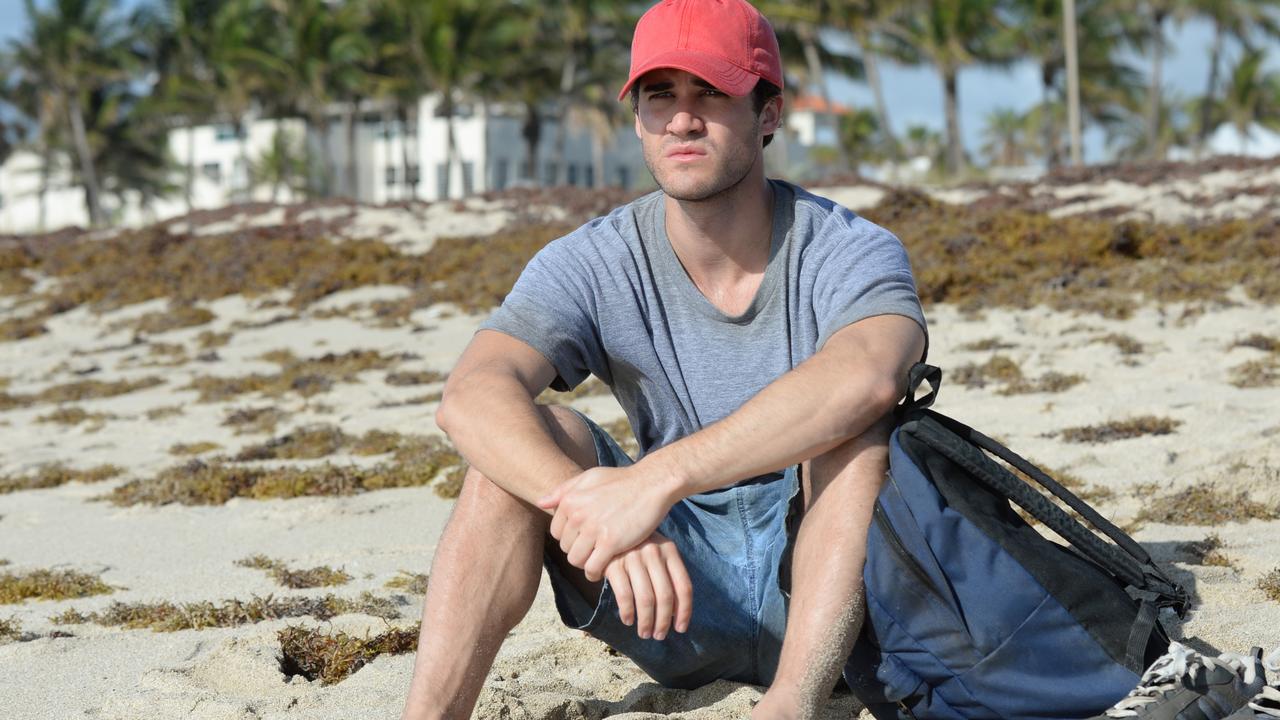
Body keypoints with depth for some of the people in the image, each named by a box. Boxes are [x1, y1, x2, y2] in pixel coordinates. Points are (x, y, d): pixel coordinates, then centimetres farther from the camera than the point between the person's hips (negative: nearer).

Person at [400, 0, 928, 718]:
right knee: (531, 436, -19)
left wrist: (657, 478, -45)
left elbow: (868, 376, -37)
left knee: (853, 421, -28)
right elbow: (472, 396, -24)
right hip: (679, 606, 2)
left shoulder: (846, 251, -13)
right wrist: (597, 519, -43)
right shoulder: (591, 265, -6)